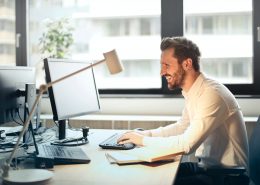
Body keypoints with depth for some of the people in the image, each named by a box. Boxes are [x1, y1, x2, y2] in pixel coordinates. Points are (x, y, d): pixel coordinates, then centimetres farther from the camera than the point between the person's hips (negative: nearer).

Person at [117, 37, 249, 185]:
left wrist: (144, 140, -16)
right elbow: (182, 126, 19)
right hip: (207, 165, 8)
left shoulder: (211, 94, -25)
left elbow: (187, 144, -28)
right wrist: (146, 134, 5)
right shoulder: (193, 92, 4)